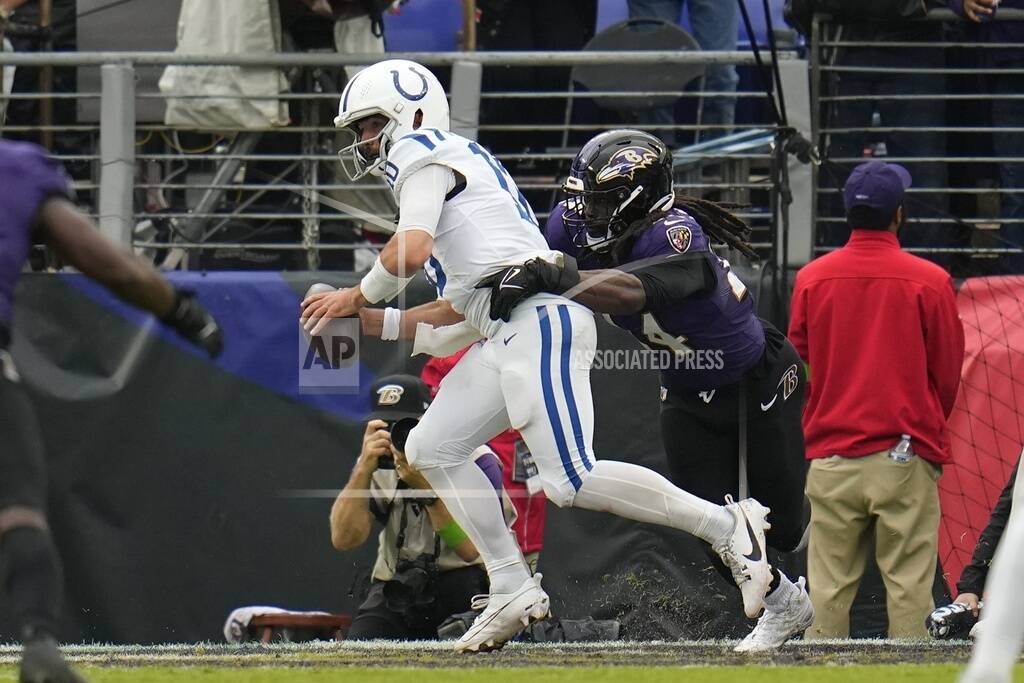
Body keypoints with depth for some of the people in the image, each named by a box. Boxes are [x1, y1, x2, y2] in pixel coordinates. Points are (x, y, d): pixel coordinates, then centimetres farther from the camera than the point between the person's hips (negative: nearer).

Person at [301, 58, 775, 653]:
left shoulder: (423, 154, 0)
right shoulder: (461, 162, 29)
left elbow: (410, 253, -16)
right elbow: (462, 306, 28)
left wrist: (357, 298, 1)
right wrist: (375, 325, 26)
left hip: (539, 317, -10)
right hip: (508, 333, 10)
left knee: (572, 480, -15)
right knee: (434, 449, 9)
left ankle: (729, 527, -10)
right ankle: (514, 591, 6)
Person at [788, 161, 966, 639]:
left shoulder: (811, 279, 0)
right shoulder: (930, 281, -6)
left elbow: (798, 364, 10)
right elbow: (949, 372, 2)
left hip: (831, 457, 2)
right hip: (906, 459, -2)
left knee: (828, 590, 5)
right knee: (909, 587, -1)